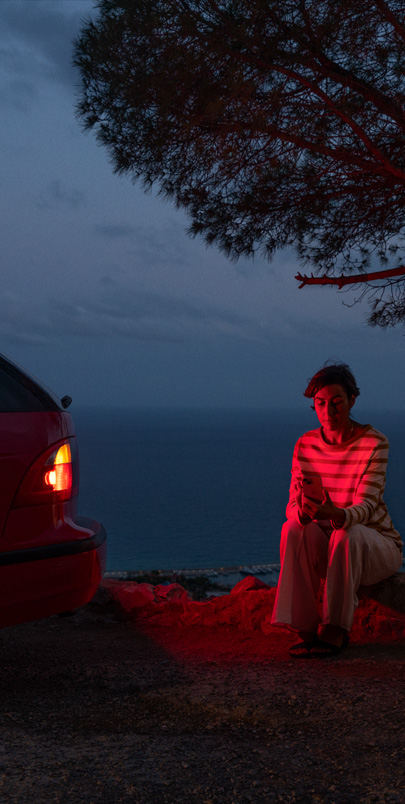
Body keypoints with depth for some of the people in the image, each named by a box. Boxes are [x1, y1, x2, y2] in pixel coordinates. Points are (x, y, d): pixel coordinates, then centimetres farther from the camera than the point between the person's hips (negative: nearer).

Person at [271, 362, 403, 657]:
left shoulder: (374, 443, -17)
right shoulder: (306, 445, -3)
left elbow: (366, 506, -26)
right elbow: (293, 505, -9)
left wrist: (335, 514, -50)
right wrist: (303, 511, -35)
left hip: (377, 547, -3)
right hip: (329, 547, 3)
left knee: (347, 534, -36)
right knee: (293, 529, -27)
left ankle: (335, 633, -26)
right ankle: (306, 630, -24)